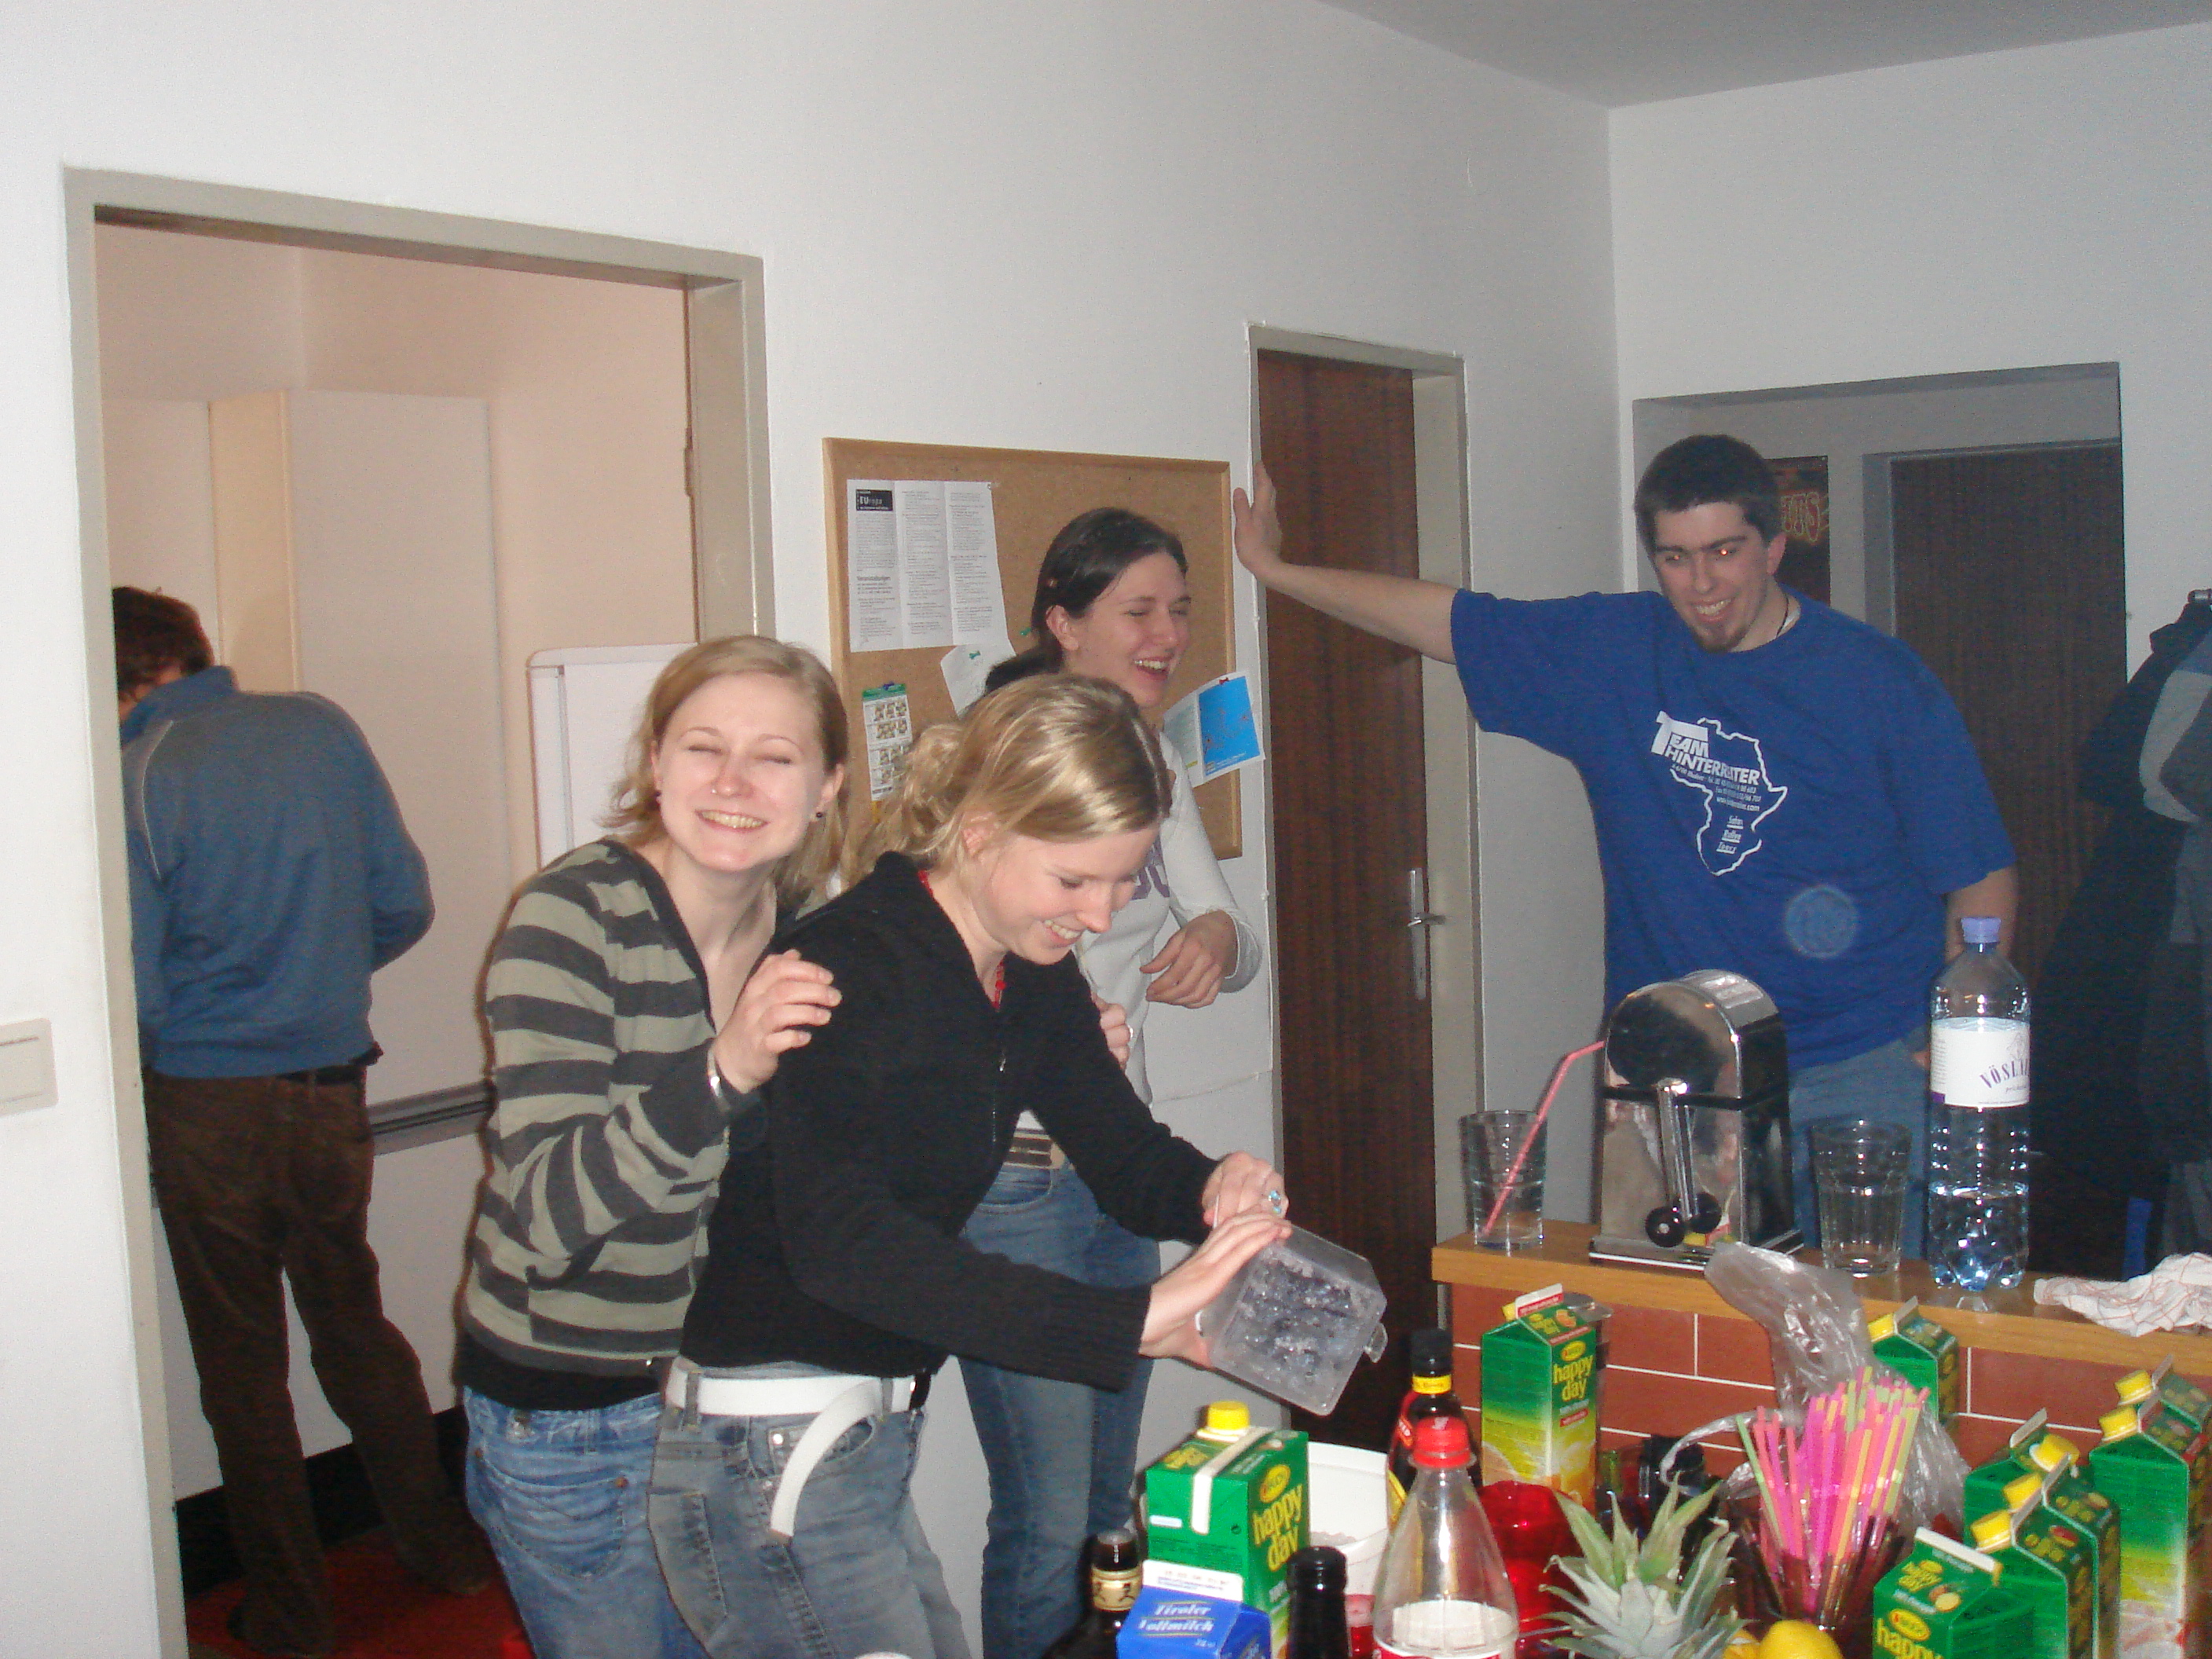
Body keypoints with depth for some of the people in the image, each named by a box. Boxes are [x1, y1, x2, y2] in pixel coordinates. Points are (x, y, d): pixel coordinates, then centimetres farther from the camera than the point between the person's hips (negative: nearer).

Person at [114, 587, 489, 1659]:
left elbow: (133, 998, -16)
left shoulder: (130, 781, -14)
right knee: (357, 1329, 21)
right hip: (333, 1089, 4)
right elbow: (404, 906, 2)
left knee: (243, 1368, 11)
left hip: (207, 1104, -4)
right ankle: (443, 1549, 32)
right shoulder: (322, 728, -2)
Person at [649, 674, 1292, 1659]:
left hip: (873, 1433, 8)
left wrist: (1208, 1190, -18)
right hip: (769, 1460, -8)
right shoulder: (847, 968, -23)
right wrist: (1129, 1322, -43)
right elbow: (839, 1238, -37)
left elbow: (1127, 1160, 8)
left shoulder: (1033, 973, 4)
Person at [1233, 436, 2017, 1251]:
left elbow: (1980, 876, 1)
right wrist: (1277, 569, 16)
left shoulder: (1879, 679, -2)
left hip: (1866, 1074, -2)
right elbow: (1441, 617, 13)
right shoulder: (1611, 650, 5)